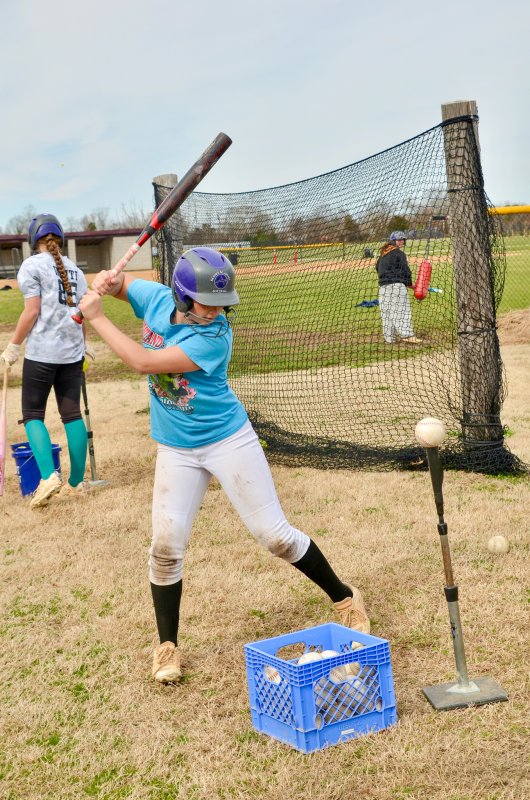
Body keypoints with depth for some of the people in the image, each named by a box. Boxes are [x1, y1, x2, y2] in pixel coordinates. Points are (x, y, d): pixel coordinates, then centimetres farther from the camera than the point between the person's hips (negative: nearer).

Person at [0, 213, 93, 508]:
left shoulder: (32, 265, -6)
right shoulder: (74, 269, 12)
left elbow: (32, 311, -12)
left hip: (41, 352, -5)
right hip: (73, 352, 5)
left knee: (33, 415, 4)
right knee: (72, 414, 10)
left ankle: (48, 476, -14)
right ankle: (76, 482, 14)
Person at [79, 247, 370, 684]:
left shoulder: (215, 336, -23)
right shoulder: (156, 298, -7)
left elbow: (144, 361, -27)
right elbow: (118, 282, 15)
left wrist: (97, 317, -21)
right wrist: (103, 283, -10)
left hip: (228, 440, -4)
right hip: (176, 450, 4)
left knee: (275, 535, -2)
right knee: (166, 545, -3)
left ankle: (345, 599, 18)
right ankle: (167, 646, 14)